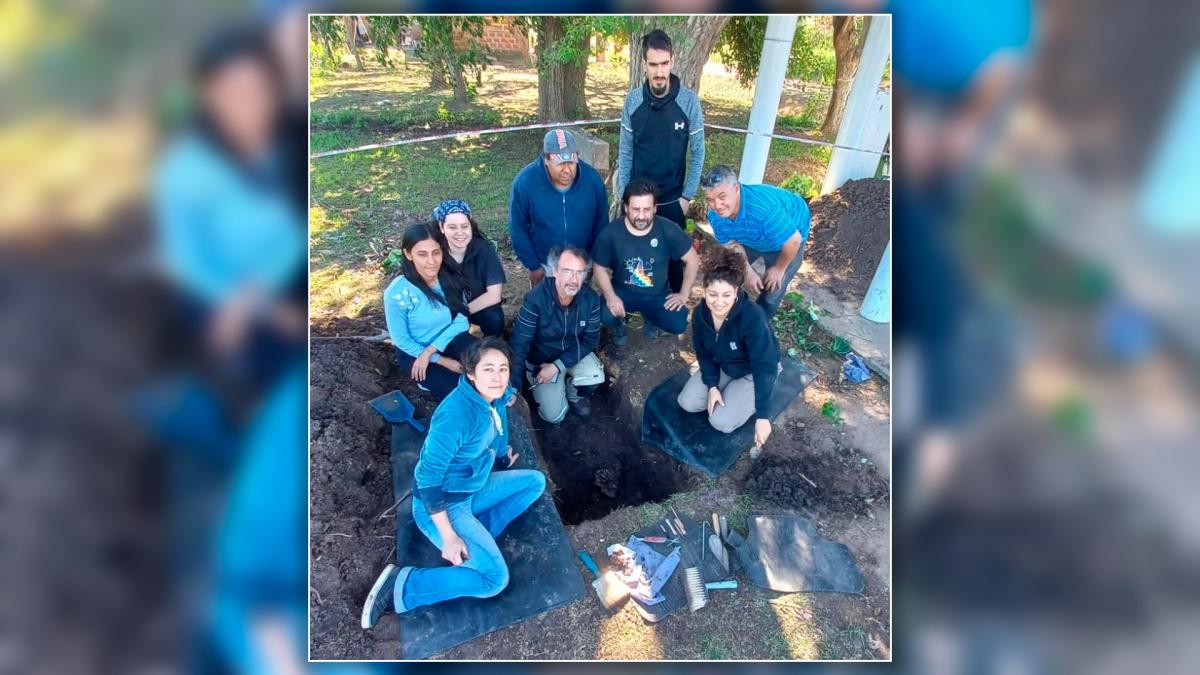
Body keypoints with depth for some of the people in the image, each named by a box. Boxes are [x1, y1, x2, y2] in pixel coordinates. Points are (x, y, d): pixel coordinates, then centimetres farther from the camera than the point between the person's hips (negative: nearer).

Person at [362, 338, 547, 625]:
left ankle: (476, 538, 3)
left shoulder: (495, 399, -7)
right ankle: (400, 586, -7)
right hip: (440, 505, -8)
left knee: (536, 481, 9)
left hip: (473, 490, 9)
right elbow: (427, 478, -27)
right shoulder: (456, 415, -31)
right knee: (495, 579, -17)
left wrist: (502, 459, 34)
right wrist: (448, 537, -25)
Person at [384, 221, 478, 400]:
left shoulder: (451, 278, -14)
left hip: (447, 340, 3)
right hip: (414, 351, -3)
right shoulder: (397, 292, -23)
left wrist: (429, 351, -20)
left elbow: (461, 321, -11)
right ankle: (430, 379, 8)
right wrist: (442, 361, -17)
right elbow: (400, 340, -15)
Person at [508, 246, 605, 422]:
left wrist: (558, 365, -22)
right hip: (542, 359, -2)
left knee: (596, 376, -26)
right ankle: (540, 388, 23)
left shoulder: (591, 299, -20)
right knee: (554, 416, -9)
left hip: (574, 353, 3)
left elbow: (590, 340, -12)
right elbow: (519, 344, -28)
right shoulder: (536, 299, -30)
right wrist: (512, 388, -31)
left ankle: (570, 388, 9)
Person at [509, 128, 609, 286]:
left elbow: (601, 224, -5)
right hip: (545, 265, -1)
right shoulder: (524, 182, -24)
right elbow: (518, 229, -12)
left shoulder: (592, 179, -19)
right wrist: (533, 265, -9)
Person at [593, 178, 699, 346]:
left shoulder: (668, 230, -16)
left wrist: (684, 294, -7)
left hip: (658, 294, 1)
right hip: (623, 292, -1)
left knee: (679, 324, -21)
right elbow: (600, 269, -6)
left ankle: (651, 317, 17)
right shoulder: (611, 233, -16)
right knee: (606, 315, -31)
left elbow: (693, 260, -4)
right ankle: (619, 324, 10)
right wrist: (610, 296, -23)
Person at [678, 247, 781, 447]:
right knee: (687, 402, -6)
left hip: (753, 373, -5)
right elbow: (703, 353, -4)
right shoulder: (701, 313, -20)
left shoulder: (752, 318, -38)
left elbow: (764, 368, -36)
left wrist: (762, 416, -37)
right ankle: (728, 389, 14)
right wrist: (712, 385, -16)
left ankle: (748, 397, 10)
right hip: (722, 367, 5)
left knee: (721, 422, -16)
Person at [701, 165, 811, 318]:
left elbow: (793, 240, -35)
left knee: (772, 290, 0)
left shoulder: (765, 208, -48)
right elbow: (732, 244, -9)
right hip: (752, 239, 5)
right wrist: (748, 271, -14)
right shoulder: (715, 215, -27)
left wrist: (779, 269, -19)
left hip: (788, 237, -5)